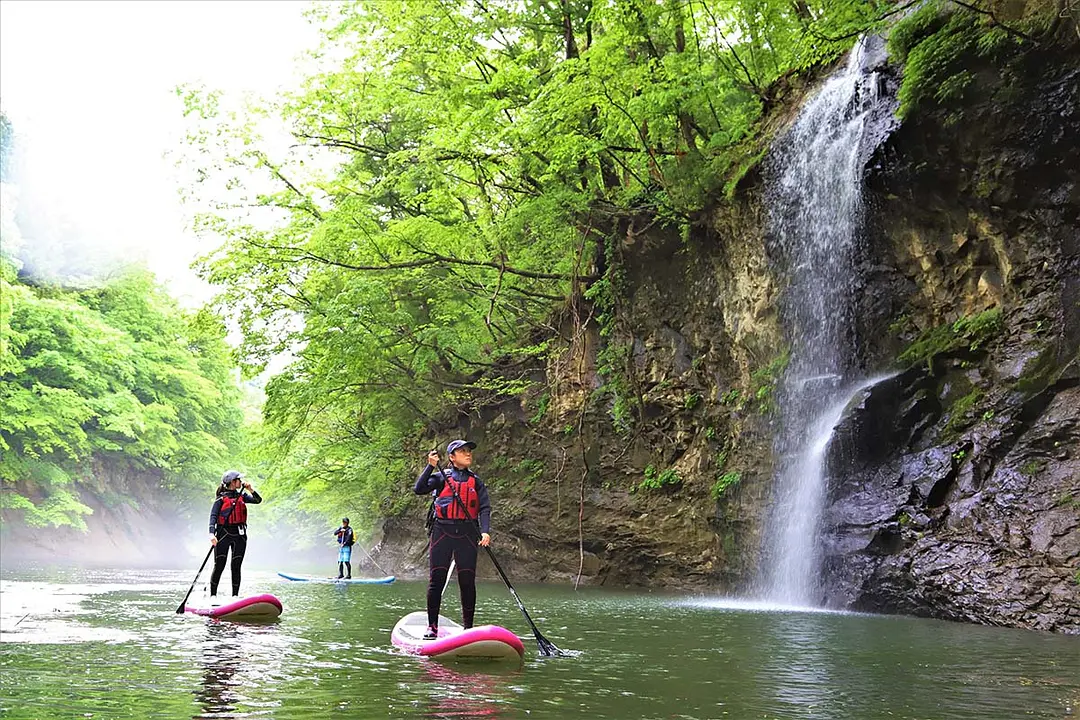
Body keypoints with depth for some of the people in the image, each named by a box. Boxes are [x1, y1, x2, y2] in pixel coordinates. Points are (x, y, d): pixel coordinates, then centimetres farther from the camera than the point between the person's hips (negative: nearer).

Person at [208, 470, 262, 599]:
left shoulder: (241, 496, 12)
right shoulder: (221, 498, -3)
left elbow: (258, 500, 4)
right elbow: (213, 516, -10)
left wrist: (251, 490, -11)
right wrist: (212, 533, -23)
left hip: (239, 535, 4)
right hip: (224, 533, -4)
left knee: (236, 567, 6)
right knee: (219, 566, -3)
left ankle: (235, 596, 11)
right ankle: (212, 595, 6)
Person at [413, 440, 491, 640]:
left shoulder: (476, 481, 13)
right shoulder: (442, 477, 6)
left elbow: (484, 508, 4)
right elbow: (419, 489, -7)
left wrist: (485, 531, -12)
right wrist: (431, 466, -14)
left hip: (467, 533, 2)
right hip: (443, 531, -2)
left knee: (467, 582, 1)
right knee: (436, 580, -2)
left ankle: (468, 626, 10)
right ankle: (432, 626, 6)